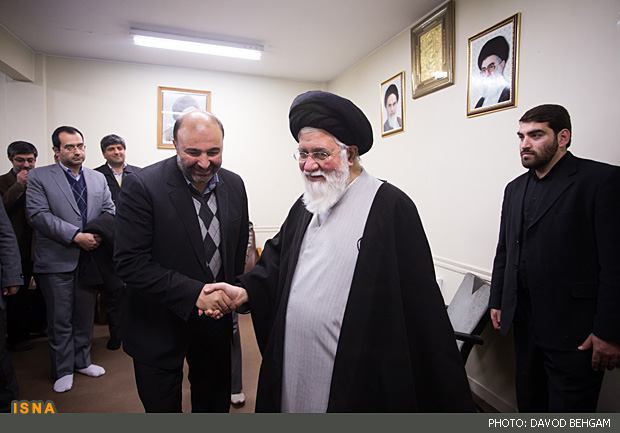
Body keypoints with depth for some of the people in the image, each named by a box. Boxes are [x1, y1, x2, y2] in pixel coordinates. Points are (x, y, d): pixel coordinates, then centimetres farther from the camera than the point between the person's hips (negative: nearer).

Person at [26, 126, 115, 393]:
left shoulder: (98, 178, 9)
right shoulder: (39, 177, -3)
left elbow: (109, 211, 5)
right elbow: (39, 215, -13)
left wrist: (99, 234, -14)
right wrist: (76, 236, -21)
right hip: (57, 260, -3)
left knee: (85, 316, 15)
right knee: (60, 319, 7)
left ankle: (82, 361, 33)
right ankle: (63, 370, 24)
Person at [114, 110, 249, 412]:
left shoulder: (234, 185, -2)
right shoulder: (141, 187, -18)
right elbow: (129, 262, -21)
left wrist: (231, 296, 5)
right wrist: (193, 293, -27)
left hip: (216, 321, 4)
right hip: (159, 326, -4)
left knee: (215, 403, 22)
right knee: (163, 407, 17)